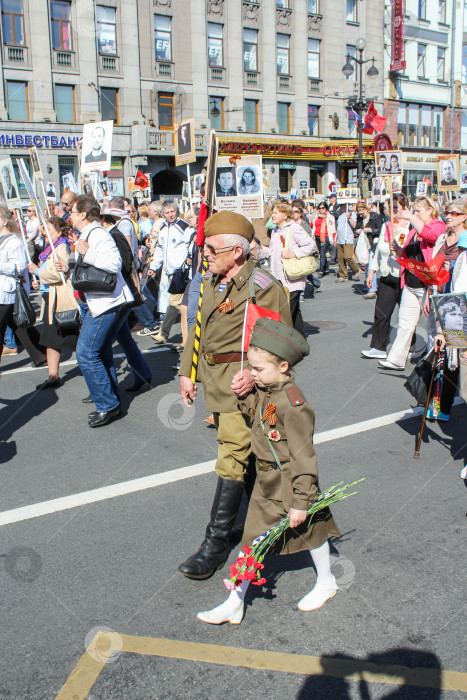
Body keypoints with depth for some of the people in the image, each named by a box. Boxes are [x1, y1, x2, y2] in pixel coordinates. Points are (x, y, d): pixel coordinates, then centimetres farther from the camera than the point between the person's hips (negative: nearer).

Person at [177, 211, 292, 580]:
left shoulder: (263, 287, -16)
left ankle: (216, 542, 5)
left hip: (241, 381, -9)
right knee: (238, 450, 21)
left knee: (232, 459, -5)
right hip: (214, 379, 9)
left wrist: (254, 373, -28)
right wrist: (186, 372, 13)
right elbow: (198, 327, 17)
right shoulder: (212, 281, 8)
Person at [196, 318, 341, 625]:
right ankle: (235, 603, 28)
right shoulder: (265, 391, -4)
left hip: (291, 482, -9)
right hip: (266, 481, 9)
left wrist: (301, 501, -21)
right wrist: (244, 395, 4)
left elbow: (303, 456, -25)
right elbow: (254, 413, 20)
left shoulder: (293, 405, -29)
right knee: (254, 539, 16)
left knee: (310, 530, 12)